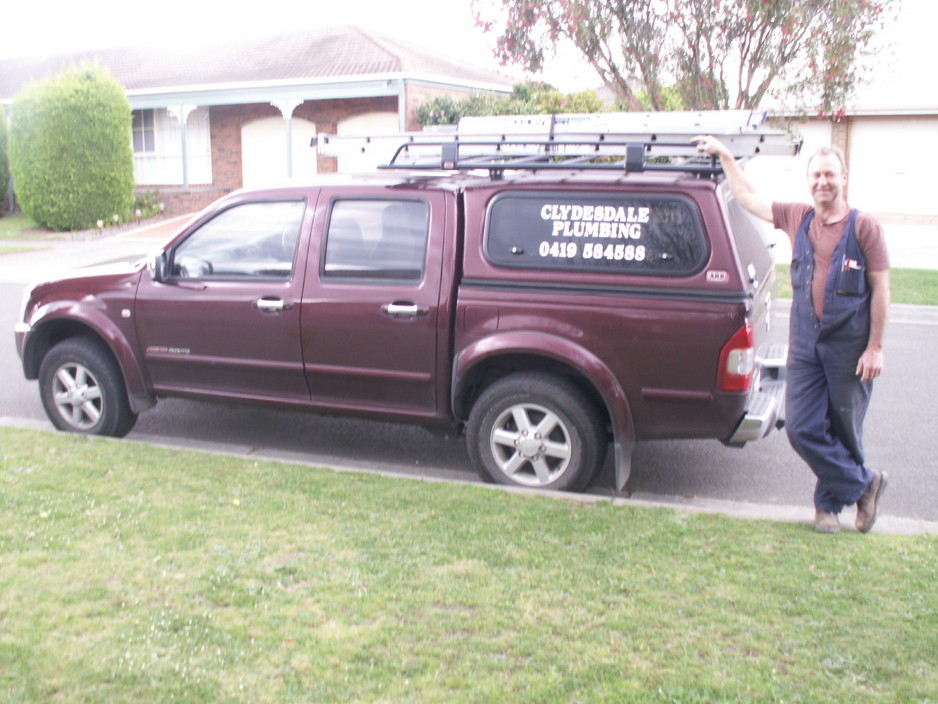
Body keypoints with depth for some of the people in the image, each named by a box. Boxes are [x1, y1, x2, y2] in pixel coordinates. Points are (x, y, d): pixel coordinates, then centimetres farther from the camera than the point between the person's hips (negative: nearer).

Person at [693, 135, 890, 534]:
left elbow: (880, 290, -5)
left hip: (849, 346, -4)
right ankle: (863, 484, 16)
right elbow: (747, 196, 20)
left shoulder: (864, 227, -4)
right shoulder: (797, 219, 8)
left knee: (844, 430, 7)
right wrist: (724, 155, 21)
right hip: (805, 344, 4)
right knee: (801, 427, -2)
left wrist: (875, 347, -9)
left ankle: (830, 501, 25)